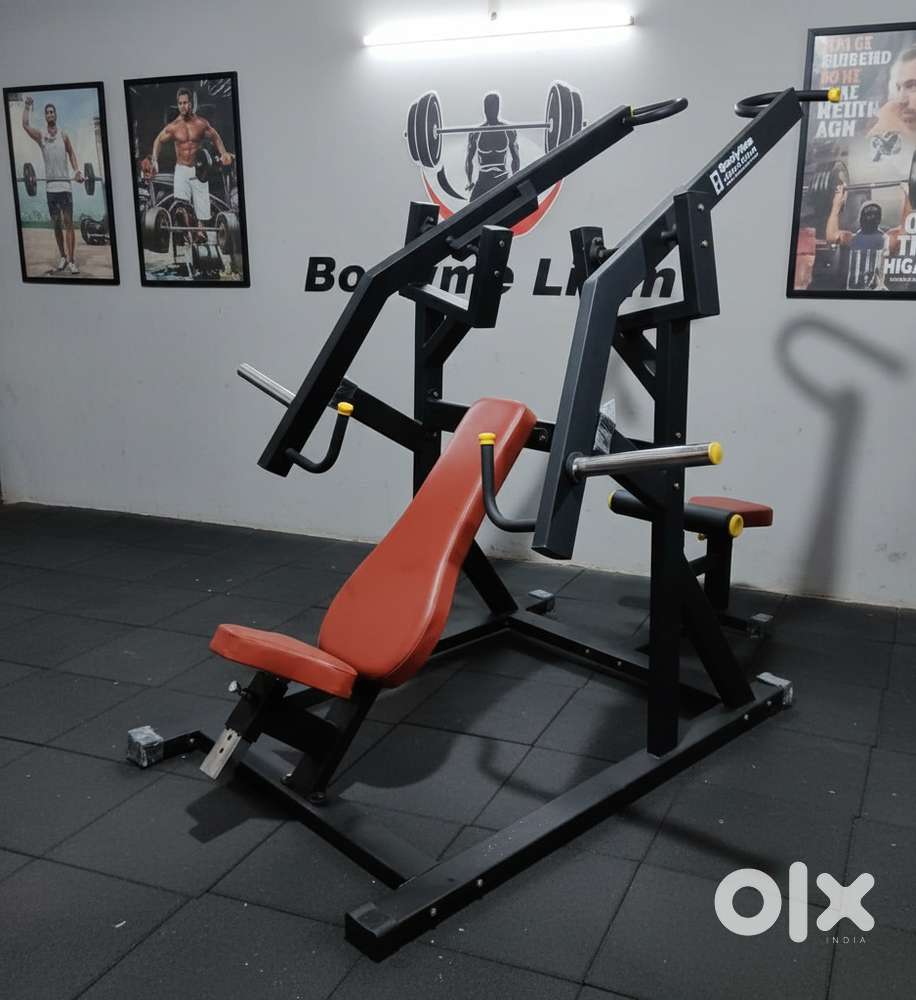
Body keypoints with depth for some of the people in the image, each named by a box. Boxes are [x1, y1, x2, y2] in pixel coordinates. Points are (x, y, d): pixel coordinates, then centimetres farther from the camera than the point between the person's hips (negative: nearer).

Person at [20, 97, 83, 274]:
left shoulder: (64, 135, 6)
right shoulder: (41, 136, 6)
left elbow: (71, 153, 13)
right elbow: (25, 124, -4)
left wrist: (76, 170, 0)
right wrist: (27, 106, 4)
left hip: (64, 184, -2)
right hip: (50, 186, 2)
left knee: (68, 223, -7)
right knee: (56, 224, 7)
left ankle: (72, 261, -10)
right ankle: (63, 257, 17)